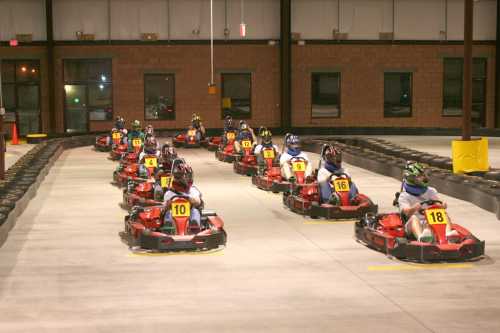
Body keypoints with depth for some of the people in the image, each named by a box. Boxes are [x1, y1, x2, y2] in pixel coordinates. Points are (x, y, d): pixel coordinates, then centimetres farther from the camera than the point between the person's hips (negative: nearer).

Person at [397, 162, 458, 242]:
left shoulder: (430, 191, 20)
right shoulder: (403, 196, 6)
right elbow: (407, 212, -11)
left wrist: (442, 205, -19)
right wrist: (414, 208, -33)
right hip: (414, 224, -4)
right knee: (414, 218, -34)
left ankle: (448, 232, -48)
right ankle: (420, 236, -64)